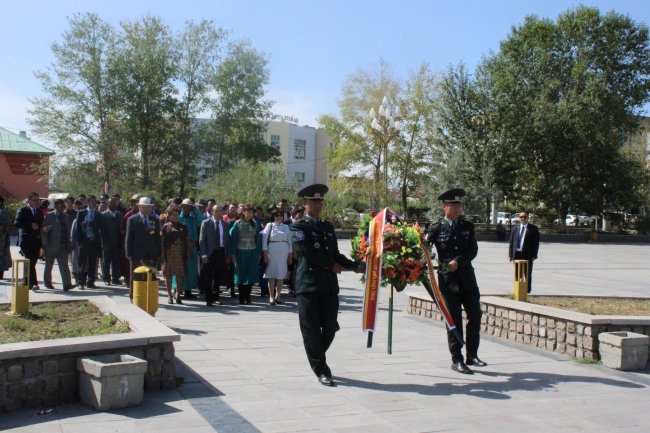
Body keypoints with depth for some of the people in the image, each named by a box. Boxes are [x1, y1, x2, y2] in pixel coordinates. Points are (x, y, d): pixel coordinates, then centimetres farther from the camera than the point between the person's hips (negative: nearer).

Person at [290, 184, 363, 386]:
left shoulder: (328, 227, 18)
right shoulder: (299, 227, -2)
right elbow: (307, 252, -14)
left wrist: (355, 266, 5)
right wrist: (332, 265, -7)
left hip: (329, 285, 6)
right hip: (308, 284, -5)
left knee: (330, 327, 6)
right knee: (312, 330, -1)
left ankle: (316, 357, 30)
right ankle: (321, 370, 8)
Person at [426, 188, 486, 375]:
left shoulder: (467, 226, 7)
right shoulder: (436, 229, -2)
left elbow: (473, 250, -3)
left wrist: (458, 261, -16)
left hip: (467, 277, 3)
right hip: (448, 280, -3)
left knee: (475, 315, 4)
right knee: (454, 320, 2)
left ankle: (472, 355, 18)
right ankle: (457, 360, 10)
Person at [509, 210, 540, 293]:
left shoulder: (533, 228, 2)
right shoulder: (516, 227, 10)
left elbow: (536, 243, 0)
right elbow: (511, 242, 10)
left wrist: (534, 255, -8)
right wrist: (510, 254, 3)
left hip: (527, 255, -3)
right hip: (516, 254, 3)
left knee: (527, 274, 3)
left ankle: (527, 291, 9)